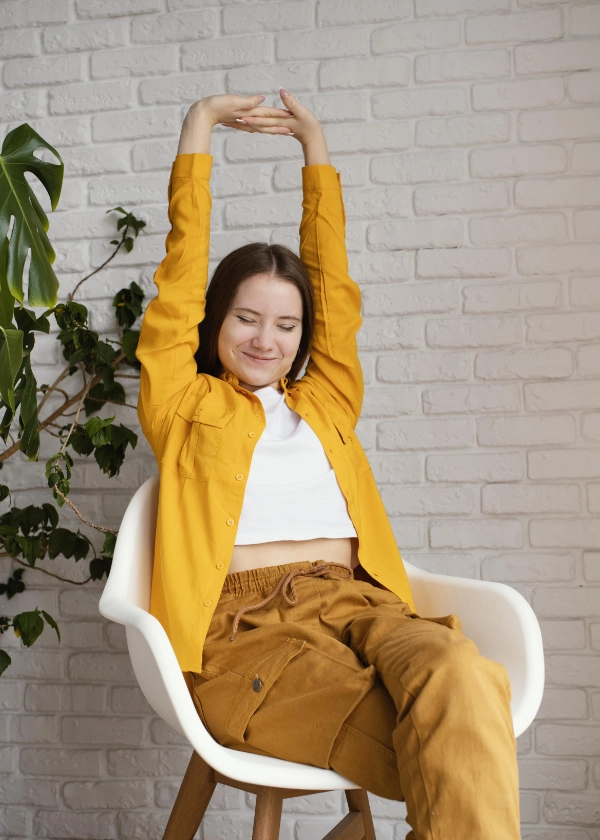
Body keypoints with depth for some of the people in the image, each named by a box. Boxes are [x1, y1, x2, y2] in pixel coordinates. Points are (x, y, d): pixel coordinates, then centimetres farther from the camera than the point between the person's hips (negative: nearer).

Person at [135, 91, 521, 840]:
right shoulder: (187, 407, 17)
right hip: (245, 622, -4)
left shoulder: (323, 404, 27)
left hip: (354, 602, 4)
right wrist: (197, 129, 19)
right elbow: (181, 281, 13)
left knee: (459, 675, -35)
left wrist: (315, 147, 31)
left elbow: (335, 289, 27)